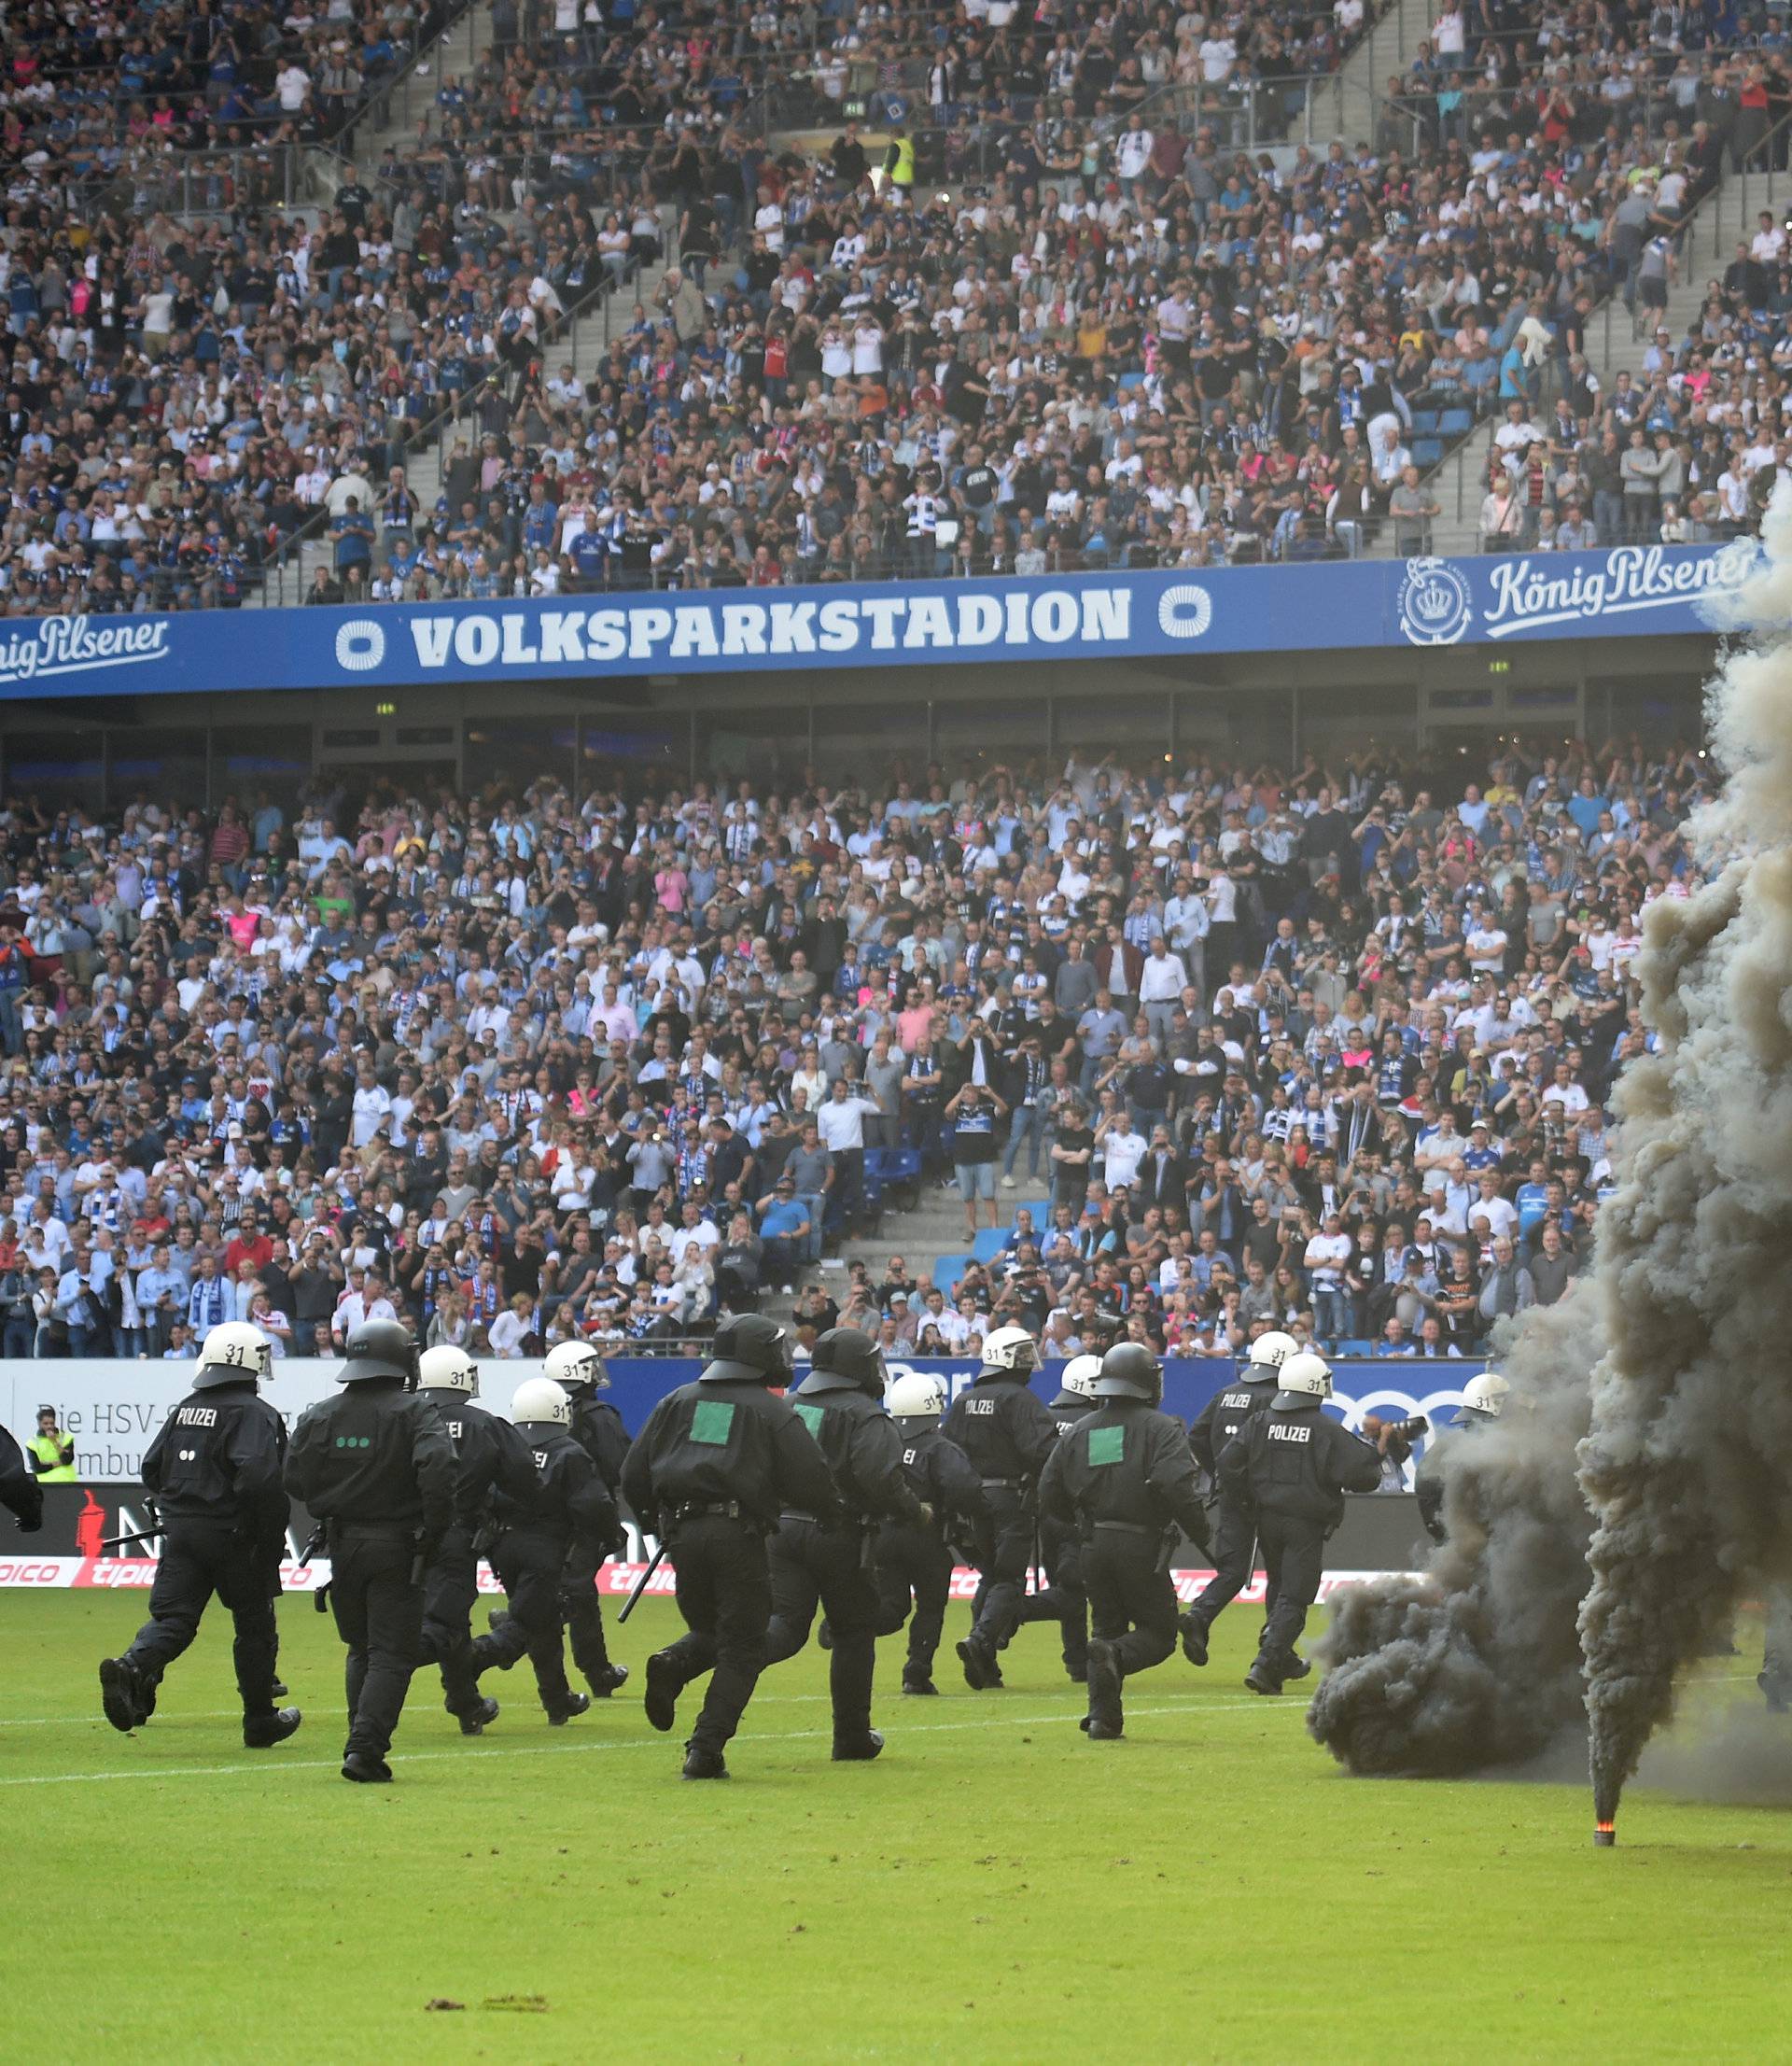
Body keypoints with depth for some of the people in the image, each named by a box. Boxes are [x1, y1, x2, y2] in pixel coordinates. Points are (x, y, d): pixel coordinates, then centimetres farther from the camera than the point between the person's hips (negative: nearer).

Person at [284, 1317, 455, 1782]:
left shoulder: (321, 1416, 3)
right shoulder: (414, 1413, -10)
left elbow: (295, 1478, 3)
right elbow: (437, 1469, -23)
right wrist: (436, 1530, -13)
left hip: (343, 1546, 4)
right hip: (397, 1549, -4)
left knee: (361, 1650, 19)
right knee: (392, 1653, -2)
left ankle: (364, 1743, 17)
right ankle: (364, 1747, -15)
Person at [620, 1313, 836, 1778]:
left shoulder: (678, 1402, 15)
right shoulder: (773, 1413, 3)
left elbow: (635, 1475, 13)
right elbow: (811, 1483, -3)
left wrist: (655, 1521, 29)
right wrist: (836, 1514, 18)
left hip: (683, 1531, 4)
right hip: (738, 1533, -4)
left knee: (707, 1631, 21)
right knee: (741, 1648, 4)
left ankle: (672, 1665, -13)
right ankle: (706, 1749, -7)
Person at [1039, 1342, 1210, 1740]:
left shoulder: (1081, 1430, 10)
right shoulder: (1160, 1428, -7)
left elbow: (1049, 1493, 11)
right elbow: (1176, 1485, -21)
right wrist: (1196, 1524, -4)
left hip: (1094, 1544, 5)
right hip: (1142, 1547, -5)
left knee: (1108, 1627, 16)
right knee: (1158, 1632, 5)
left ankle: (1103, 1718, 5)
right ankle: (1117, 1656, -27)